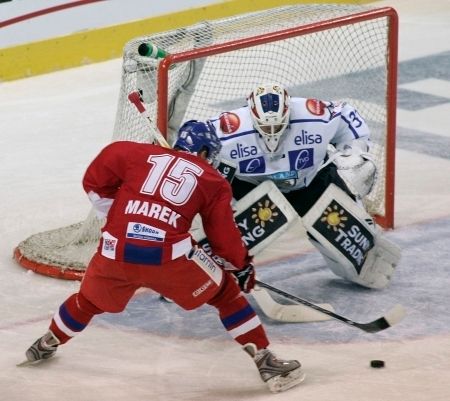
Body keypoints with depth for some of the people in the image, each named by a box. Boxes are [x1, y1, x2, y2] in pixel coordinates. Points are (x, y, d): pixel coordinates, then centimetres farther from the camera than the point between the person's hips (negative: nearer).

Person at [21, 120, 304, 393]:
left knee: (90, 300, 31)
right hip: (169, 258, -3)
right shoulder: (213, 181, 14)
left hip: (116, 253, 3)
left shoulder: (143, 154, 17)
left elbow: (96, 183, 12)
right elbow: (224, 235, 14)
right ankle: (265, 362, 11)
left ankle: (46, 345, 51)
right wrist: (243, 266, 30)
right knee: (225, 293, 16)